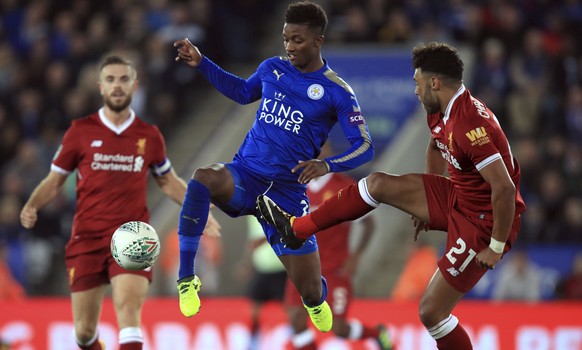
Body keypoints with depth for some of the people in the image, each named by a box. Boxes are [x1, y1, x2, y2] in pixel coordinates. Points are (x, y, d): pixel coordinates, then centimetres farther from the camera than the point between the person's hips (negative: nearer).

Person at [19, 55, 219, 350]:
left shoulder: (149, 136, 8)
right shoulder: (81, 131, 4)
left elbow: (168, 182, 22)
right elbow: (54, 181, 10)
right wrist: (32, 206, -9)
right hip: (87, 238, 1)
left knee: (128, 304, -26)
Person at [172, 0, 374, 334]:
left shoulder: (337, 91, -7)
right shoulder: (272, 68, 5)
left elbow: (365, 147, -9)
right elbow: (243, 92, 27)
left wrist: (327, 165, -28)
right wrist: (201, 63, 18)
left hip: (287, 190, -2)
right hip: (245, 174, 2)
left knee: (311, 291, -1)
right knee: (202, 179, -36)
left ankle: (316, 300, 43)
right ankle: (187, 278, -27)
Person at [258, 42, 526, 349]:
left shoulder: (471, 126, -32)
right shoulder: (440, 112, 0)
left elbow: (505, 188, -35)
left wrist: (496, 247, -26)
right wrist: (427, 203, 28)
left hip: (483, 221, -10)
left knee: (431, 312, -8)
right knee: (378, 184, 10)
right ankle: (297, 229, 23)